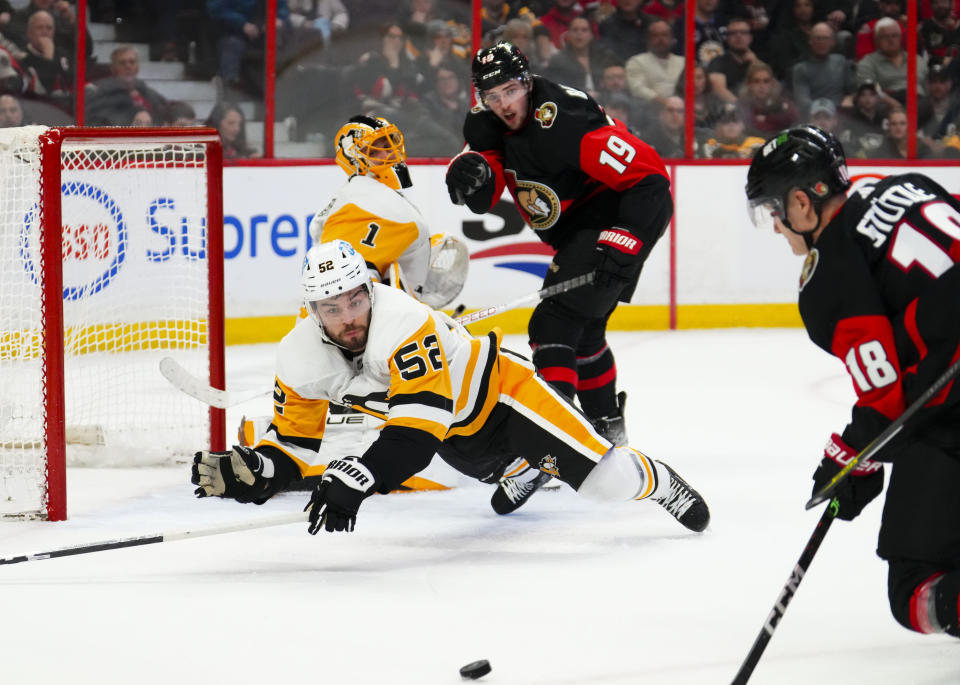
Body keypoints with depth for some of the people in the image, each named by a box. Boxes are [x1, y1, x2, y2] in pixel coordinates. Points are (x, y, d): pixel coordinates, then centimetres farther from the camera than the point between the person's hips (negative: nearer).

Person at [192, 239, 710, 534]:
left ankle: (656, 481, 23)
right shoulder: (301, 360, -20)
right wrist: (250, 470, -31)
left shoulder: (403, 323, -40)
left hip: (500, 387, -6)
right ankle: (529, 470, 53)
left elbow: (419, 428, -44)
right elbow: (294, 445, -10)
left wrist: (355, 479, -55)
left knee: (604, 480, -7)